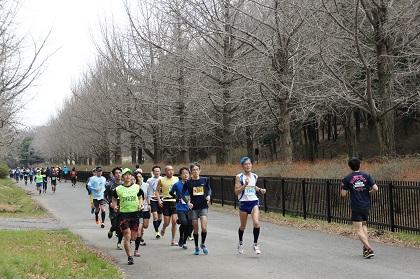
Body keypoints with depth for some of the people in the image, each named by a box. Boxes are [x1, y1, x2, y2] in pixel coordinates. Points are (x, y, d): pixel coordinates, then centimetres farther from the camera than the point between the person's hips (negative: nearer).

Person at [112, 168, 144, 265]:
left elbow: (140, 197, 17)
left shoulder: (137, 187, 3)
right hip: (123, 213, -2)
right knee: (127, 236, -9)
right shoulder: (118, 189, -1)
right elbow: (114, 199, 12)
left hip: (135, 213, 2)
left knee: (134, 237, 6)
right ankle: (130, 257, -1)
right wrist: (115, 206, -7)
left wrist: (140, 204, -4)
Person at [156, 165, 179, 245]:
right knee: (167, 222, -1)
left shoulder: (177, 179, 7)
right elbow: (157, 190, 5)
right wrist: (159, 200, -8)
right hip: (166, 202, -1)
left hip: (175, 202, 1)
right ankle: (163, 229, 37)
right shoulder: (162, 180, 0)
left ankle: (173, 240, 1)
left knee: (174, 221, -8)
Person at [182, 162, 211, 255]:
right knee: (195, 229, 6)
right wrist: (188, 202, -10)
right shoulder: (188, 183, -2)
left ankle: (203, 244, 13)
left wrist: (208, 195, -2)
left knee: (204, 228, -13)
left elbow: (209, 189, 17)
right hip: (194, 207, 0)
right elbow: (182, 194, 3)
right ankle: (196, 247, 24)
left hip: (203, 207, 0)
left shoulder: (205, 180, 1)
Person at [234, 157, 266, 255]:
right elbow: (236, 192, -11)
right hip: (244, 203, -2)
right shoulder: (239, 177, -6)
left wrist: (260, 190, 9)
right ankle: (241, 243, 37)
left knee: (256, 223, -17)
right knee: (243, 226, 11)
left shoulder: (255, 176, 6)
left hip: (254, 202, 2)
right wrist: (245, 185, -23)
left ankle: (255, 244, -2)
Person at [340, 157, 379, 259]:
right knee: (364, 225, 23)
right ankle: (366, 247, 21)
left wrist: (343, 187, 16)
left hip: (356, 207, -3)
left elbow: (343, 194, -3)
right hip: (366, 206, 4)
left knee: (359, 230, -2)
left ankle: (369, 249, -17)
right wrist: (369, 192, 12)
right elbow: (376, 189, -8)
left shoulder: (347, 179, -5)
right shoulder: (366, 176, 0)